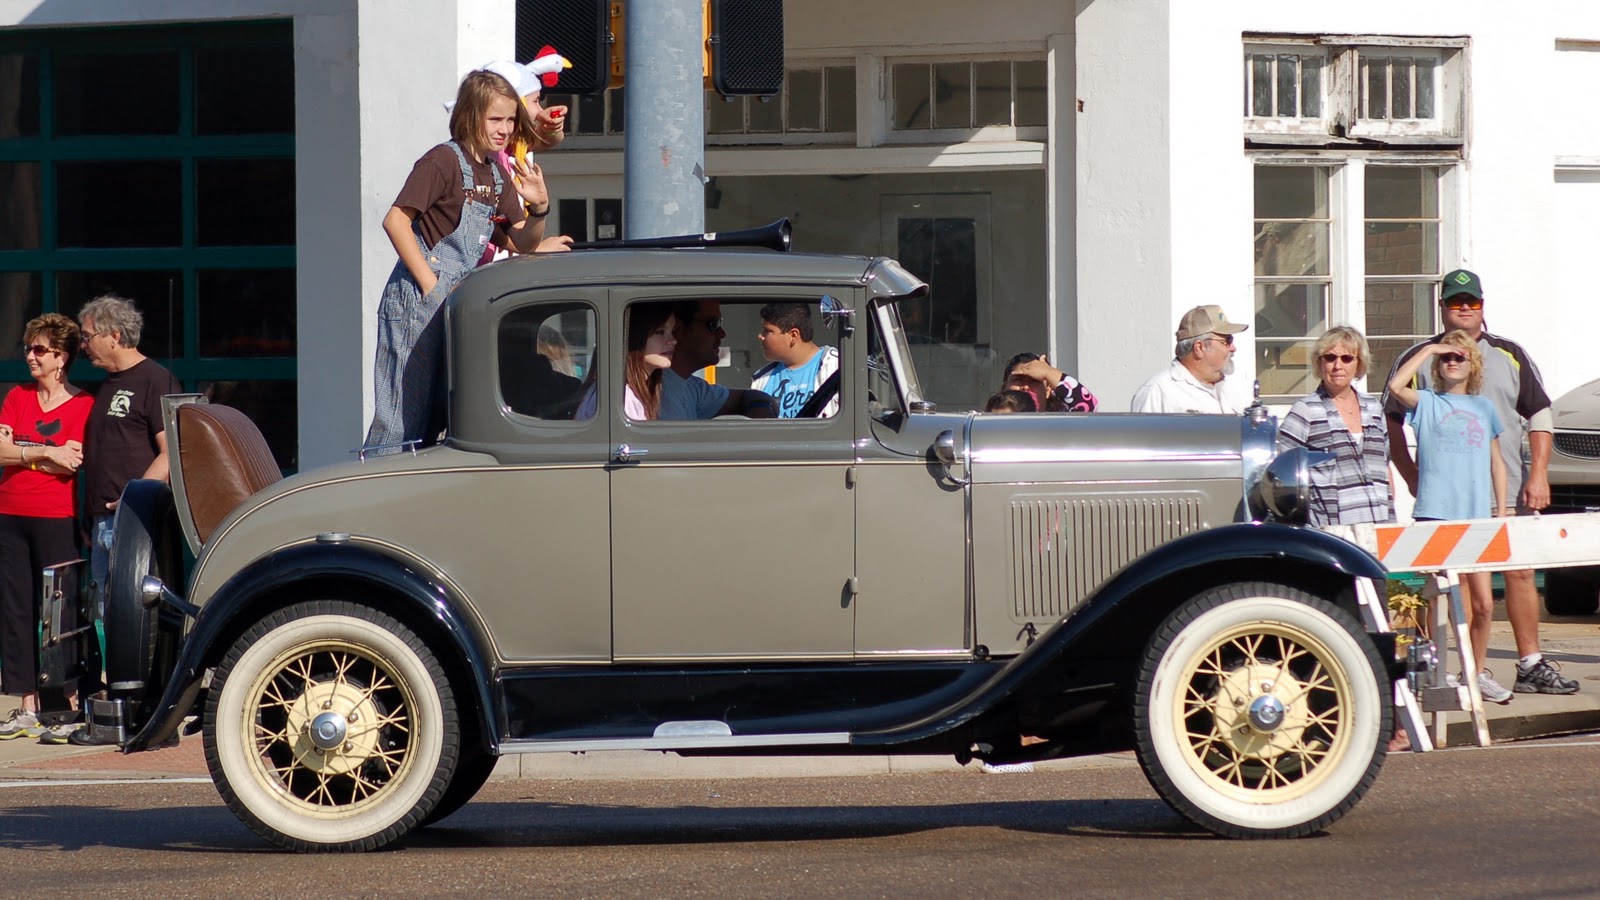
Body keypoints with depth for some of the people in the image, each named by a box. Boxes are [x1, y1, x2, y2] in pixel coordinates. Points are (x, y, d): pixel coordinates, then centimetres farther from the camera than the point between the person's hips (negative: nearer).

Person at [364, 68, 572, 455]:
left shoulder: (496, 173, 14)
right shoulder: (444, 161, -11)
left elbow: (522, 243, 15)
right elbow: (396, 220, -18)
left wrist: (539, 207, -6)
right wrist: (429, 285, -19)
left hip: (460, 303, 8)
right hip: (418, 299, -8)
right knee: (404, 418, -8)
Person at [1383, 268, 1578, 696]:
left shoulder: (1510, 355, 10)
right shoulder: (1418, 359, 4)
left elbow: (1540, 415, 10)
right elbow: (1392, 424, 7)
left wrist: (1538, 475, 0)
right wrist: (1413, 479, -2)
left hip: (1509, 491, 2)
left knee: (1520, 574, 4)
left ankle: (1531, 665, 11)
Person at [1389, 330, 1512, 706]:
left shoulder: (1483, 407, 16)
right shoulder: (1427, 403, 5)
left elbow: (1497, 462, 19)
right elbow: (1396, 386, -16)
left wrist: (1501, 511, 11)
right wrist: (1428, 350, -7)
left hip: (1477, 517, 3)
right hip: (1435, 515, -3)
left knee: (1483, 603, 4)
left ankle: (1478, 672, 18)